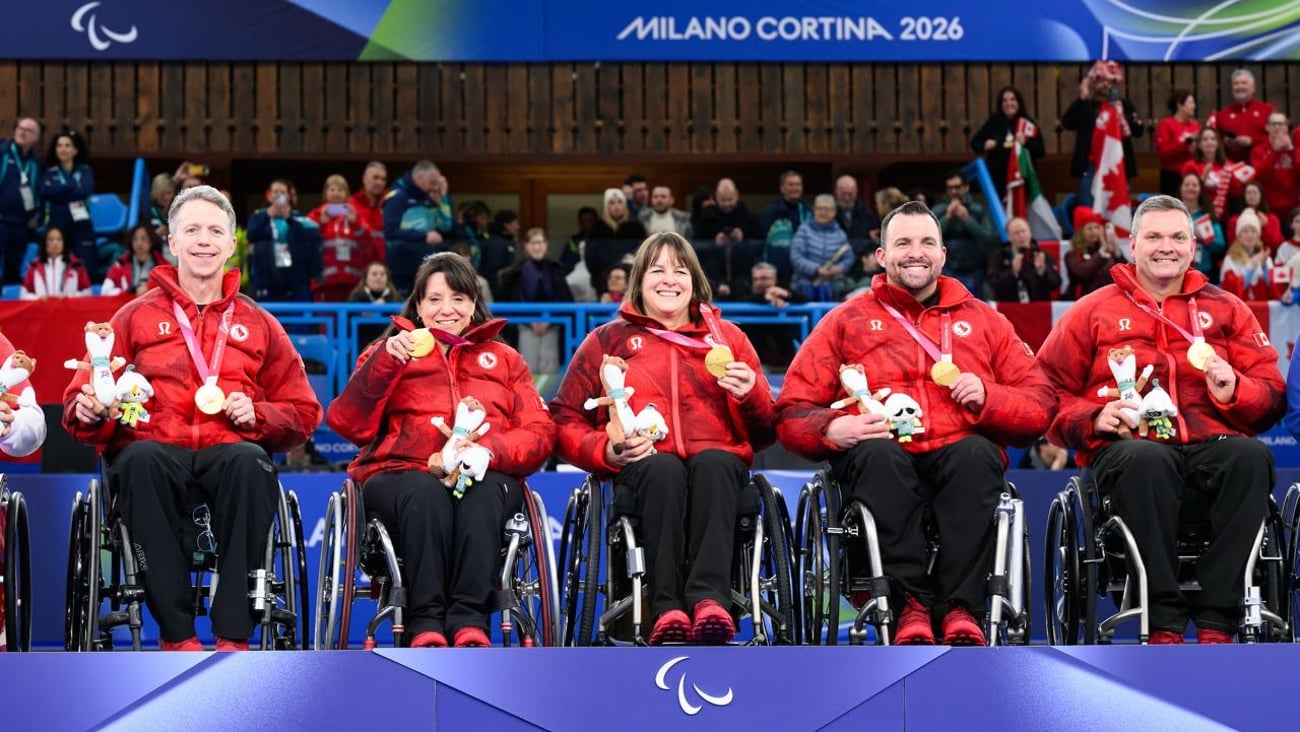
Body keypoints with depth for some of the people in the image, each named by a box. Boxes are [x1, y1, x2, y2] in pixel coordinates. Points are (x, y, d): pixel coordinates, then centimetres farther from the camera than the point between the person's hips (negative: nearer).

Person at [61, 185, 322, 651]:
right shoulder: (136, 317, 21)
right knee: (139, 458, -37)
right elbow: (80, 400, 18)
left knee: (249, 461, -37)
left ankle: (233, 636, -36)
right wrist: (89, 411, -7)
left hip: (230, 452, 0)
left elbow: (303, 414, 21)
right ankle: (177, 635, -35)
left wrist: (257, 415, 0)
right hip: (158, 453, 0)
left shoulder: (258, 324, 23)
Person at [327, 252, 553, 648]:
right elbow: (350, 425, 3)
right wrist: (385, 362, -12)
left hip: (486, 477, 1)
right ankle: (425, 623, -41)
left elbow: (540, 433, 9)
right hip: (402, 474, -1)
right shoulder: (391, 351, 21)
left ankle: (470, 621, -43)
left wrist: (489, 450, -12)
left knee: (482, 493, -36)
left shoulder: (504, 359, 24)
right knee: (425, 492, -37)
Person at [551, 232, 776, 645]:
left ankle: (709, 597, -52)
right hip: (641, 473, -1)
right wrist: (608, 451, -6)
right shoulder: (608, 340, 20)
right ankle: (666, 608, -48)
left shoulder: (726, 337, 23)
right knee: (663, 467, -36)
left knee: (712, 462, -35)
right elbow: (566, 421, 15)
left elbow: (764, 433, 20)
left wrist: (751, 394, -2)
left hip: (717, 465, 1)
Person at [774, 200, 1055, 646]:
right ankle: (911, 604, -37)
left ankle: (961, 607, -38)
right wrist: (831, 429, -11)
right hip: (881, 463, -1)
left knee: (975, 453, -35)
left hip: (959, 457, 1)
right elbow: (792, 413, 12)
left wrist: (987, 396, -5)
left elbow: (1040, 408, 16)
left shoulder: (982, 320, 24)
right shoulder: (846, 321, 21)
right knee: (878, 454, -36)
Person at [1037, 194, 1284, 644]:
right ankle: (1164, 623, -36)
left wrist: (1232, 388, -6)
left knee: (1252, 455, -34)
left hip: (1212, 446, 2)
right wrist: (1095, 418, -8)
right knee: (1146, 460, -39)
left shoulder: (1226, 310, 21)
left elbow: (1273, 397, 16)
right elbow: (1047, 394, 12)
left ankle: (1217, 624, -34)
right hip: (1127, 447, -2)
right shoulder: (1093, 312, 17)